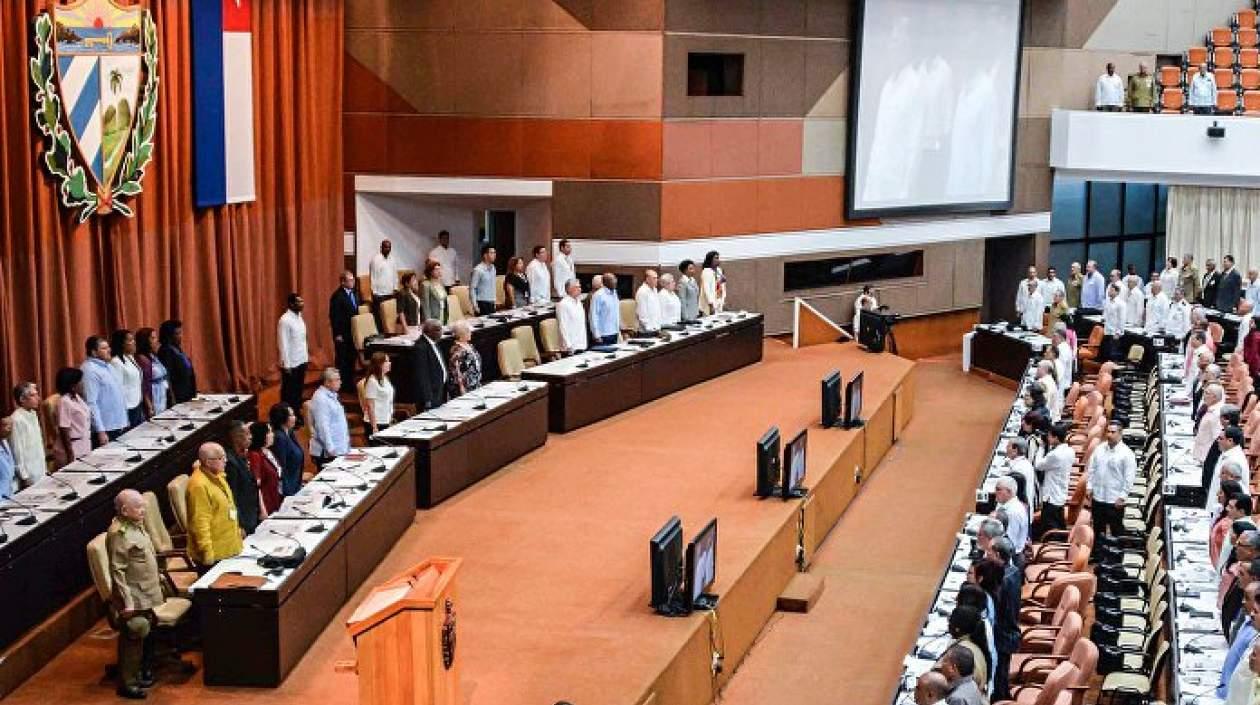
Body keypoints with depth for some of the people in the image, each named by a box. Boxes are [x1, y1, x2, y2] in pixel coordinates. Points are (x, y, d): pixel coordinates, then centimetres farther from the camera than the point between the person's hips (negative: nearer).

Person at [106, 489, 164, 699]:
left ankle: (143, 674, 31)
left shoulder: (135, 525, 8)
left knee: (145, 636, 18)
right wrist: (127, 603, -23)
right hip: (134, 599, -9)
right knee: (132, 640, -1)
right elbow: (117, 571, -22)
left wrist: (157, 579, 23)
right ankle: (127, 684, 8)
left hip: (146, 595, 9)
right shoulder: (118, 533, -20)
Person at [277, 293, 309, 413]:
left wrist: (306, 356, 13)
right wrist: (286, 365, -19)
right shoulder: (285, 320, -19)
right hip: (291, 363, -8)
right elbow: (283, 344, -19)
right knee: (289, 392, 4)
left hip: (301, 361, 8)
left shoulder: (299, 317, 6)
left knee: (298, 390, 16)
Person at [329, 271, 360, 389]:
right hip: (342, 334, -7)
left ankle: (350, 381, 19)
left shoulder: (354, 294, 9)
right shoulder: (337, 296, -15)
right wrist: (337, 334, -16)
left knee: (351, 358, 11)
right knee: (342, 359, 1)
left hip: (353, 332, 7)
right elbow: (334, 316, -15)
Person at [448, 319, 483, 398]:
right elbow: (456, 373, -20)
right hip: (465, 389, -9)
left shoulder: (468, 346, 10)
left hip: (475, 386, 9)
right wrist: (462, 390, -21)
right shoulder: (457, 351, -18)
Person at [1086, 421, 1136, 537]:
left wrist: (1122, 497, -14)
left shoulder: (1126, 453, -11)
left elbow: (1129, 478, -12)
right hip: (1098, 497, 5)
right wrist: (1089, 486, 5)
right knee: (1098, 528, 17)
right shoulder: (1099, 449, 4)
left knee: (1117, 530, 3)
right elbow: (1091, 469, 11)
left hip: (1115, 501, -5)